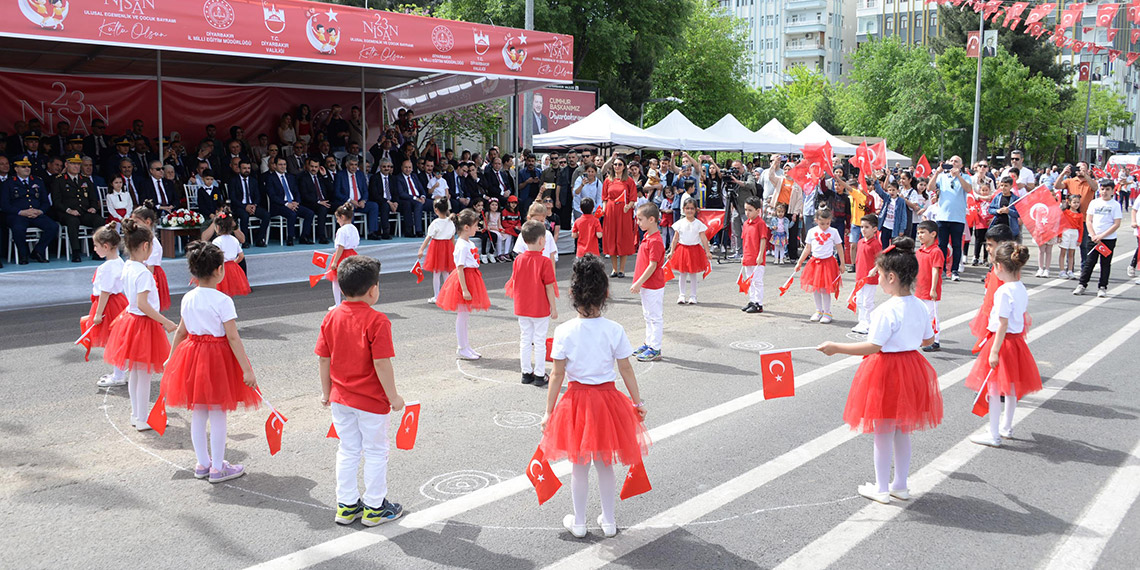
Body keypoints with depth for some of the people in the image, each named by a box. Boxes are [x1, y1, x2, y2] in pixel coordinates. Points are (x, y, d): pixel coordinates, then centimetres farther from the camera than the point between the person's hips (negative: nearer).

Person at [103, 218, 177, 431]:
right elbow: (142, 304, -28)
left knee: (134, 373, 18)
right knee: (144, 374, 1)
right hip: (143, 324, -9)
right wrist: (166, 322, -25)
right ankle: (143, 420, 10)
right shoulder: (143, 272, -21)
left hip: (130, 319, 9)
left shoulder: (127, 268, 6)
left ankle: (137, 414, 31)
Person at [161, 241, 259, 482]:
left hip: (192, 353, 6)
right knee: (218, 415, 4)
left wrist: (171, 358, 26)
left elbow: (181, 331, 11)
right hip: (218, 356, -6)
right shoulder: (222, 300, -17)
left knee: (197, 414, 15)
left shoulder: (188, 298, 2)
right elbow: (232, 338, -18)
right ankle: (217, 468, 13)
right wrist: (247, 370, -16)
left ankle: (202, 464, 28)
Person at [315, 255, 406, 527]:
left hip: (340, 399, 6)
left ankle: (346, 505, 27)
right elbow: (381, 363, -22)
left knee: (347, 451, 18)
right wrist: (393, 396, -11)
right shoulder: (377, 320, -20)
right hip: (371, 401, -5)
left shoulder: (331, 317, -2)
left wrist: (326, 392, 14)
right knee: (376, 453, 11)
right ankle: (374, 508, 22)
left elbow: (324, 359, 2)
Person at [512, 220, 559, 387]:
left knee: (525, 340, 15)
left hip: (522, 309, 4)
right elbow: (549, 287, -14)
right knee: (540, 342, 6)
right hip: (540, 309, -4)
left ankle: (526, 373, 22)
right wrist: (553, 307, -4)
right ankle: (539, 375, 12)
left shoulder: (518, 260, -3)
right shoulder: (544, 262, -17)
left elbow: (514, 284, 4)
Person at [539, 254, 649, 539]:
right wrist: (638, 402, 10)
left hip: (576, 398, -1)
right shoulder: (615, 330, -10)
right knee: (605, 464, 17)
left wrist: (549, 411, 0)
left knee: (579, 465, 14)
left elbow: (557, 375, -9)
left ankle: (578, 522, 27)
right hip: (608, 398, 1)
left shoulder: (564, 331, -12)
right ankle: (608, 521, 29)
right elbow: (626, 370, -2)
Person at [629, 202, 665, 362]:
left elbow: (652, 266, -23)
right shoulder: (647, 236, 9)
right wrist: (638, 283, 17)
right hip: (646, 285, 10)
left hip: (653, 286, -10)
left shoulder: (655, 241, -22)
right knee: (648, 316, 18)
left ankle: (655, 350, 5)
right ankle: (649, 344, 29)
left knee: (655, 317, -1)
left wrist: (638, 283, -21)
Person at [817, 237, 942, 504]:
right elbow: (929, 339, 12)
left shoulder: (887, 310, -23)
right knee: (902, 432, 19)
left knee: (882, 433, 6)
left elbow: (873, 346, -25)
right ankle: (900, 485, 30)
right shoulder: (919, 306, 1)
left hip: (886, 371, -8)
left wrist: (836, 348, -20)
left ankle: (881, 489, 18)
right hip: (912, 366, 8)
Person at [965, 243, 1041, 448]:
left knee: (994, 390, 0)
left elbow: (1003, 324, -23)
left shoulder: (1004, 291, -22)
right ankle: (1007, 428, 34)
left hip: (1003, 341, -9)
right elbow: (1023, 316, 14)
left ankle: (994, 435, 6)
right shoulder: (1021, 288, 5)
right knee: (1011, 388, 20)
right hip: (1017, 339, 9)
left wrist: (994, 351, -20)